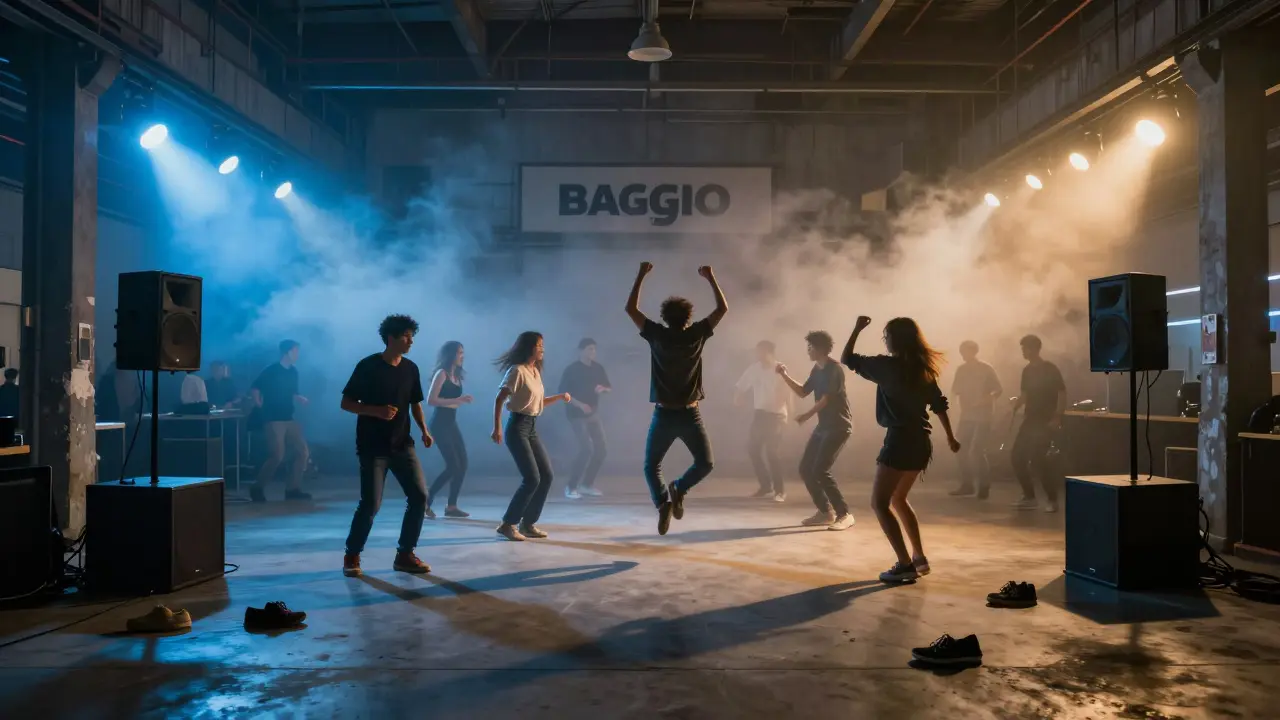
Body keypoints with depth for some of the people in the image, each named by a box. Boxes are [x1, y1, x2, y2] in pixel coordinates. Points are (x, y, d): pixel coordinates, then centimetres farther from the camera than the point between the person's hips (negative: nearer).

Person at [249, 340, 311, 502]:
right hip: (273, 420, -8)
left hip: (288, 419, 8)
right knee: (277, 455, -14)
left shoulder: (293, 372, 12)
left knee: (302, 452, 3)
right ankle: (257, 488, 0)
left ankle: (293, 489, 10)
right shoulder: (271, 370, -8)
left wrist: (302, 400, 1)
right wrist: (261, 406, -12)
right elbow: (254, 390, -8)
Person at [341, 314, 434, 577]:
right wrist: (377, 411, -22)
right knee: (371, 503, -7)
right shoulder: (367, 366, -9)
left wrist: (424, 431, 1)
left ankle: (404, 555, 10)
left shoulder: (411, 368, 6)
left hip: (402, 445, 5)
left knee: (419, 496, -2)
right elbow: (346, 403, -7)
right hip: (373, 447, -5)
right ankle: (352, 556, 14)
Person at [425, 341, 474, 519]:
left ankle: (451, 506, 8)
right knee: (452, 466, -11)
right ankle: (425, 502, 0)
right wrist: (456, 400, -19)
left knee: (462, 465, 3)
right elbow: (431, 400, -18)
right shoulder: (442, 373, -10)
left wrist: (463, 400, 1)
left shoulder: (456, 375, 13)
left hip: (451, 424, 8)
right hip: (440, 424, -8)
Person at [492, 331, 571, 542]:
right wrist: (497, 427, -22)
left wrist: (560, 396, 8)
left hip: (532, 428, 9)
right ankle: (508, 524, -2)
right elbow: (499, 399, -15)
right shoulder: (517, 370, -12)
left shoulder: (536, 371, 14)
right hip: (517, 428, -9)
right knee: (532, 478, -13)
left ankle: (528, 523, 15)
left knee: (547, 475, 6)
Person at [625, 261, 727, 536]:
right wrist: (710, 278, 12)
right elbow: (723, 308, 7)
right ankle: (678, 489, -5)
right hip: (690, 415, 0)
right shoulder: (696, 335, -3)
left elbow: (630, 309, 6)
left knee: (651, 465, 11)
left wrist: (641, 276, 9)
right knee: (705, 464, 17)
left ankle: (663, 501, -14)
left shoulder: (657, 336, -4)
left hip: (664, 415, 0)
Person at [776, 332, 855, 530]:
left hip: (839, 426, -9)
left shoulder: (834, 369, -15)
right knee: (805, 469, 7)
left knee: (820, 471, -18)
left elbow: (826, 399, -19)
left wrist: (807, 416, -10)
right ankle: (825, 512, 17)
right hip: (824, 426, 9)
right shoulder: (817, 370, 12)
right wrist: (784, 375, 10)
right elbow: (803, 392, 18)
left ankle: (845, 515, -9)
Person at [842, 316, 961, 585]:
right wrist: (950, 437, 23)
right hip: (920, 442, 8)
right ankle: (919, 557, 22)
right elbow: (939, 404, 14)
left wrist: (857, 329, 7)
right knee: (897, 499, 22)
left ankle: (905, 565, -11)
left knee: (879, 503, -3)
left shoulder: (888, 365, -9)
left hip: (900, 441, -8)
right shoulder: (923, 369, 10)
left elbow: (847, 359, -2)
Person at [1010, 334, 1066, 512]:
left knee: (1037, 458, -16)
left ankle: (1052, 499, -3)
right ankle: (1029, 497, 14)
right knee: (1017, 456, 3)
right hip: (1030, 420, 8)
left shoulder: (1050, 369, -10)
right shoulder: (1027, 370, 11)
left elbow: (1062, 393, -13)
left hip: (1046, 421, -8)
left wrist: (1057, 418, -21)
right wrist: (1014, 408, 5)